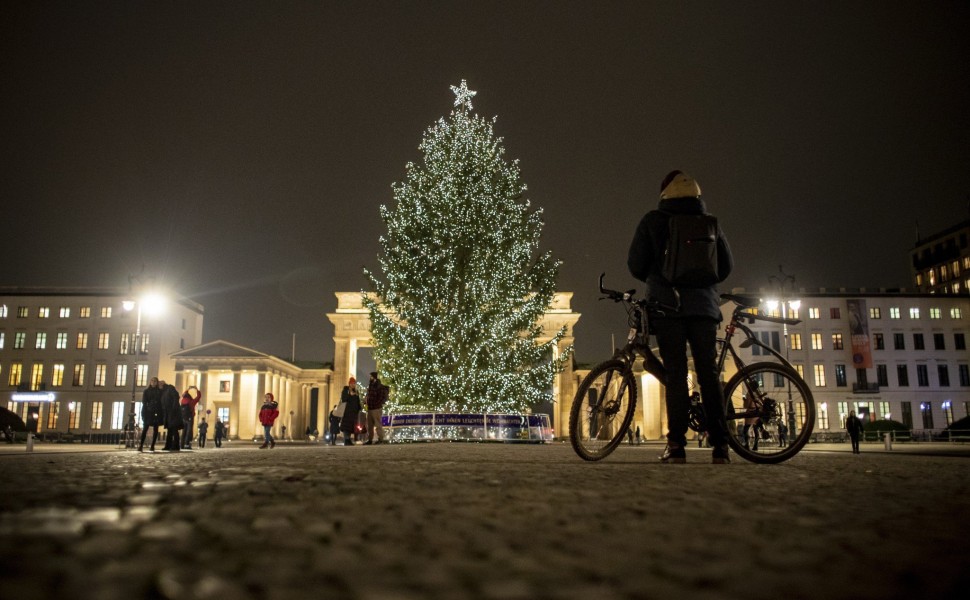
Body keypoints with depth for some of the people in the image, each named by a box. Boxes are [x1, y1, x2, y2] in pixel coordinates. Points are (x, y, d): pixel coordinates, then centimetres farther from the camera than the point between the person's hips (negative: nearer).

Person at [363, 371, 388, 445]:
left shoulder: (380, 387, -9)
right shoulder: (369, 386, 16)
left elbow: (382, 397, -13)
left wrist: (376, 404, -18)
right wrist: (366, 399, 6)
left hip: (377, 408, -8)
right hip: (369, 408, 8)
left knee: (378, 424, -5)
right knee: (369, 425, 10)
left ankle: (380, 439, 0)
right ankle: (370, 439, 17)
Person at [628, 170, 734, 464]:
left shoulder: (653, 220, 4)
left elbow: (635, 264, 3)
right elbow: (727, 263, 15)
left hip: (667, 304, -2)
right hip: (704, 305, 2)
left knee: (675, 373, -4)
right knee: (709, 373, 4)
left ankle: (677, 445, -8)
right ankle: (719, 445, 1)